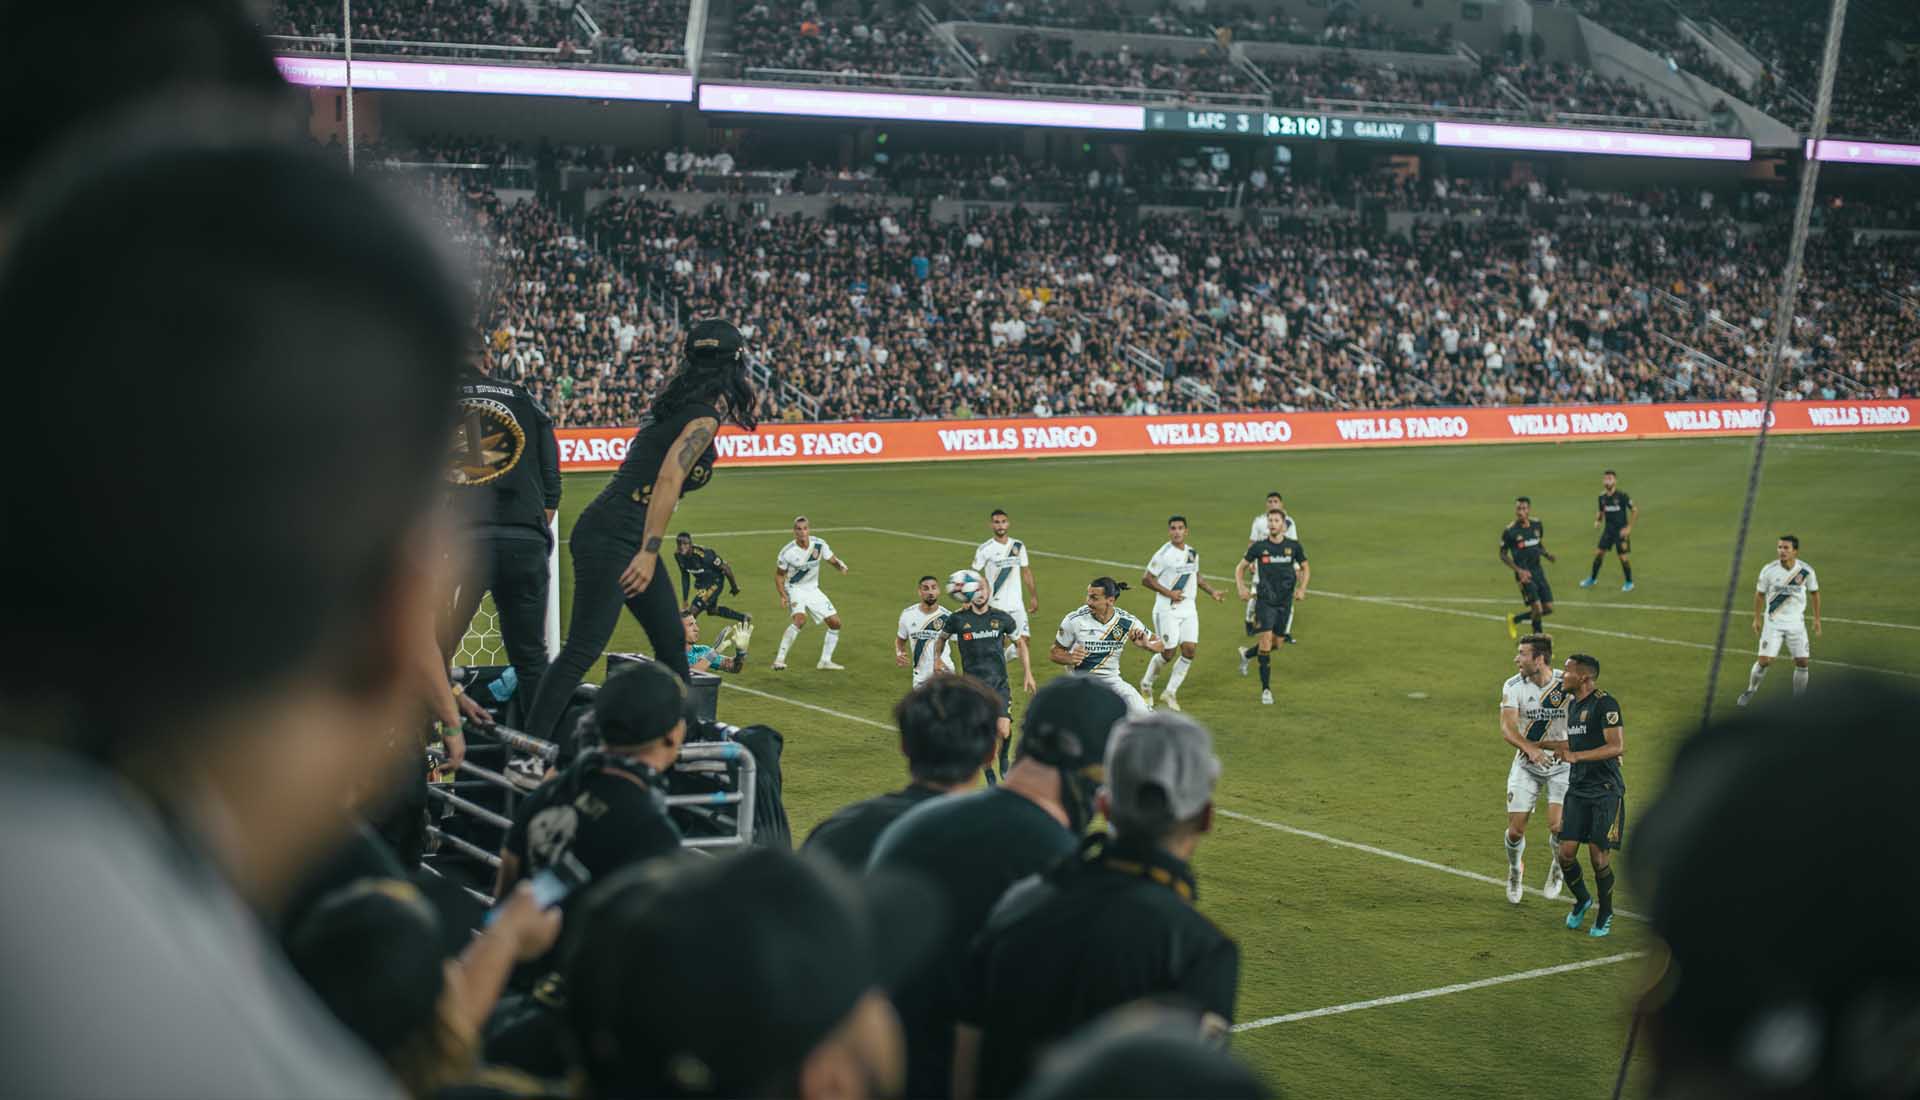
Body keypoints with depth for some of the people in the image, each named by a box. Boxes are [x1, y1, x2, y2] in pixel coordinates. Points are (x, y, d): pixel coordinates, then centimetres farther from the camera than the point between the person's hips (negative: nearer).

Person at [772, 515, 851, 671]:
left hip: (813, 589, 5)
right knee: (800, 619, -31)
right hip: (795, 589, -5)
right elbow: (779, 575, -5)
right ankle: (779, 659, -25)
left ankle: (825, 661, 14)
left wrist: (841, 566, -21)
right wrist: (783, 595, -17)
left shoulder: (819, 544, -11)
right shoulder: (787, 552, -18)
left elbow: (832, 560, 2)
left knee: (835, 622, 0)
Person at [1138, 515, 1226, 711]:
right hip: (1167, 609, -6)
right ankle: (1146, 684, 23)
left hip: (1188, 609, 6)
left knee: (1190, 650, -4)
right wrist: (1169, 593, -16)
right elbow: (1146, 579, -11)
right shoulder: (1163, 554, -12)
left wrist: (1212, 592, 15)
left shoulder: (1193, 553, 10)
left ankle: (1170, 692, 8)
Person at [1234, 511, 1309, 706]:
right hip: (1265, 601, -3)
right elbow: (1240, 568, 7)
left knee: (1276, 642, 10)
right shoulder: (1259, 547, -5)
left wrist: (1301, 589, 0)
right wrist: (1241, 588, -8)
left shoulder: (1294, 547, -1)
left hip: (1285, 602, 3)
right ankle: (1266, 689, -7)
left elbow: (1305, 568, 14)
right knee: (1266, 640, -14)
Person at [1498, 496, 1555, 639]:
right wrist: (1518, 570, -17)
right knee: (1537, 609, -13)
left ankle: (1515, 619, 25)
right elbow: (1503, 555, -5)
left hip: (1538, 570, 6)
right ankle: (1538, 637, 14)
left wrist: (1546, 554, -1)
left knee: (1548, 609, 6)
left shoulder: (1537, 525, 2)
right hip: (1525, 574, -6)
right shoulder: (1509, 531, -13)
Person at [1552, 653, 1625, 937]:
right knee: (1566, 852, 0)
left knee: (1599, 857, -3)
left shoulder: (1605, 704, -13)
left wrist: (1577, 755, -23)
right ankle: (1582, 900, 26)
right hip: (1578, 789, 7)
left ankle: (1605, 914, 17)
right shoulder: (1573, 705, 14)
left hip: (1606, 791, -7)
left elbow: (1617, 747, -20)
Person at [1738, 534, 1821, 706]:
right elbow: (1759, 594, 3)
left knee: (1802, 662, -1)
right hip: (1773, 622, -2)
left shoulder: (1806, 571, -9)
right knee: (1764, 660, -10)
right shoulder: (1768, 570, -12)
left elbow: (1814, 593, 8)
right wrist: (1757, 619, 5)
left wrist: (1817, 620, 9)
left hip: (1796, 622, 2)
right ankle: (1751, 691, 14)